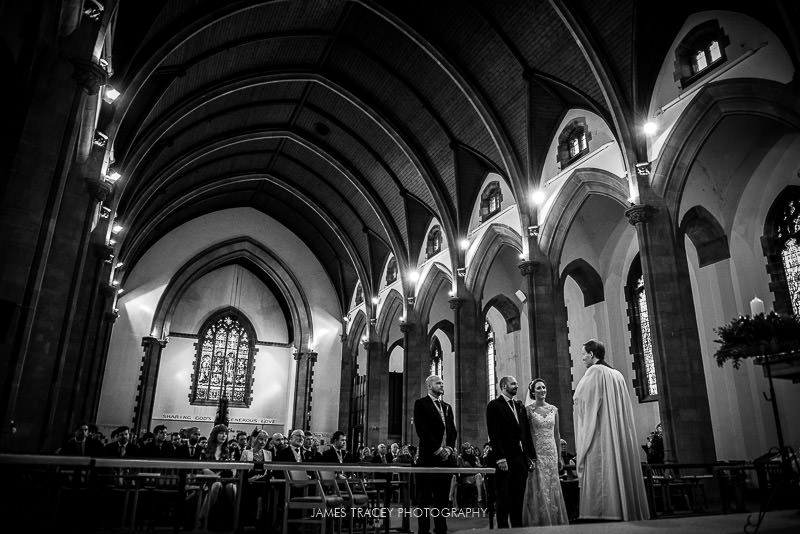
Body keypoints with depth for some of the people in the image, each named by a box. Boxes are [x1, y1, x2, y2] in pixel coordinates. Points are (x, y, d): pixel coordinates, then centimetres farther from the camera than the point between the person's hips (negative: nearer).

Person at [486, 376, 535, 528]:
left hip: (521, 458, 6)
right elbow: (494, 434, -11)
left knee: (518, 499, 8)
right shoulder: (494, 406, -3)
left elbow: (527, 433, 17)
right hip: (505, 459, -6)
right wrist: (500, 458, -17)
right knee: (504, 500, 0)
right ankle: (503, 527, 7)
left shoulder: (520, 406, 18)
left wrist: (531, 456, 9)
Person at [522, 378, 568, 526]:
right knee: (538, 489, -3)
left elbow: (557, 434, 12)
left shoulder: (554, 409, 8)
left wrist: (559, 457, 11)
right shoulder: (528, 410, -4)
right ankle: (539, 523, 7)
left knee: (553, 488, 7)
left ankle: (555, 522, 17)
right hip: (536, 453, -4)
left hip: (551, 453, 4)